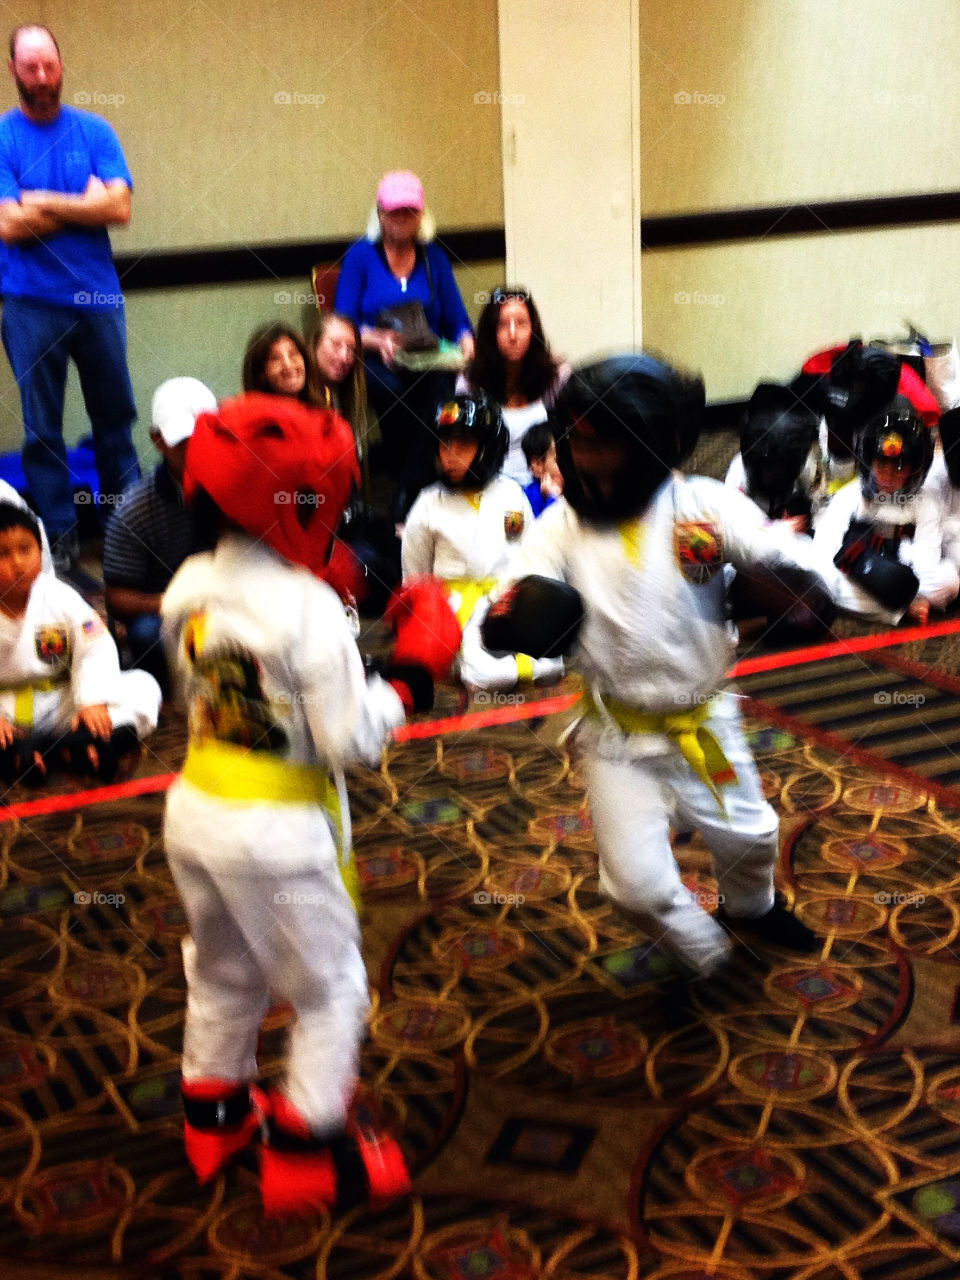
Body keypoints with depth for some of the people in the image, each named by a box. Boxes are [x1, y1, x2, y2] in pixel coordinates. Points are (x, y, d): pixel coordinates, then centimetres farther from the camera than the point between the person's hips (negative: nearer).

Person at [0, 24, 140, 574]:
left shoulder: (94, 131, 4)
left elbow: (120, 208, -9)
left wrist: (45, 204, -12)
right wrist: (84, 204, -7)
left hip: (99, 298, 2)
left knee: (115, 415, 11)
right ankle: (59, 534, 15)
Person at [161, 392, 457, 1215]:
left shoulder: (189, 588, -3)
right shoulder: (309, 608, -24)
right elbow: (352, 740, -22)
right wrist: (414, 675, -9)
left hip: (195, 811, 7)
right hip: (277, 834, -7)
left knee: (222, 972, 27)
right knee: (330, 989, 12)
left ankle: (215, 1117, 44)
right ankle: (307, 1149, 20)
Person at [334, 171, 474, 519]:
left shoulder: (434, 258, 15)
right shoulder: (360, 256, 6)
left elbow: (456, 319, 12)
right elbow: (343, 324, -3)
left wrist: (465, 341, -12)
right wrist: (378, 340, -24)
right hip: (374, 362, -2)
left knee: (436, 388, -34)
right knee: (396, 390, -37)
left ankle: (407, 493, -25)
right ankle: (411, 483, -23)